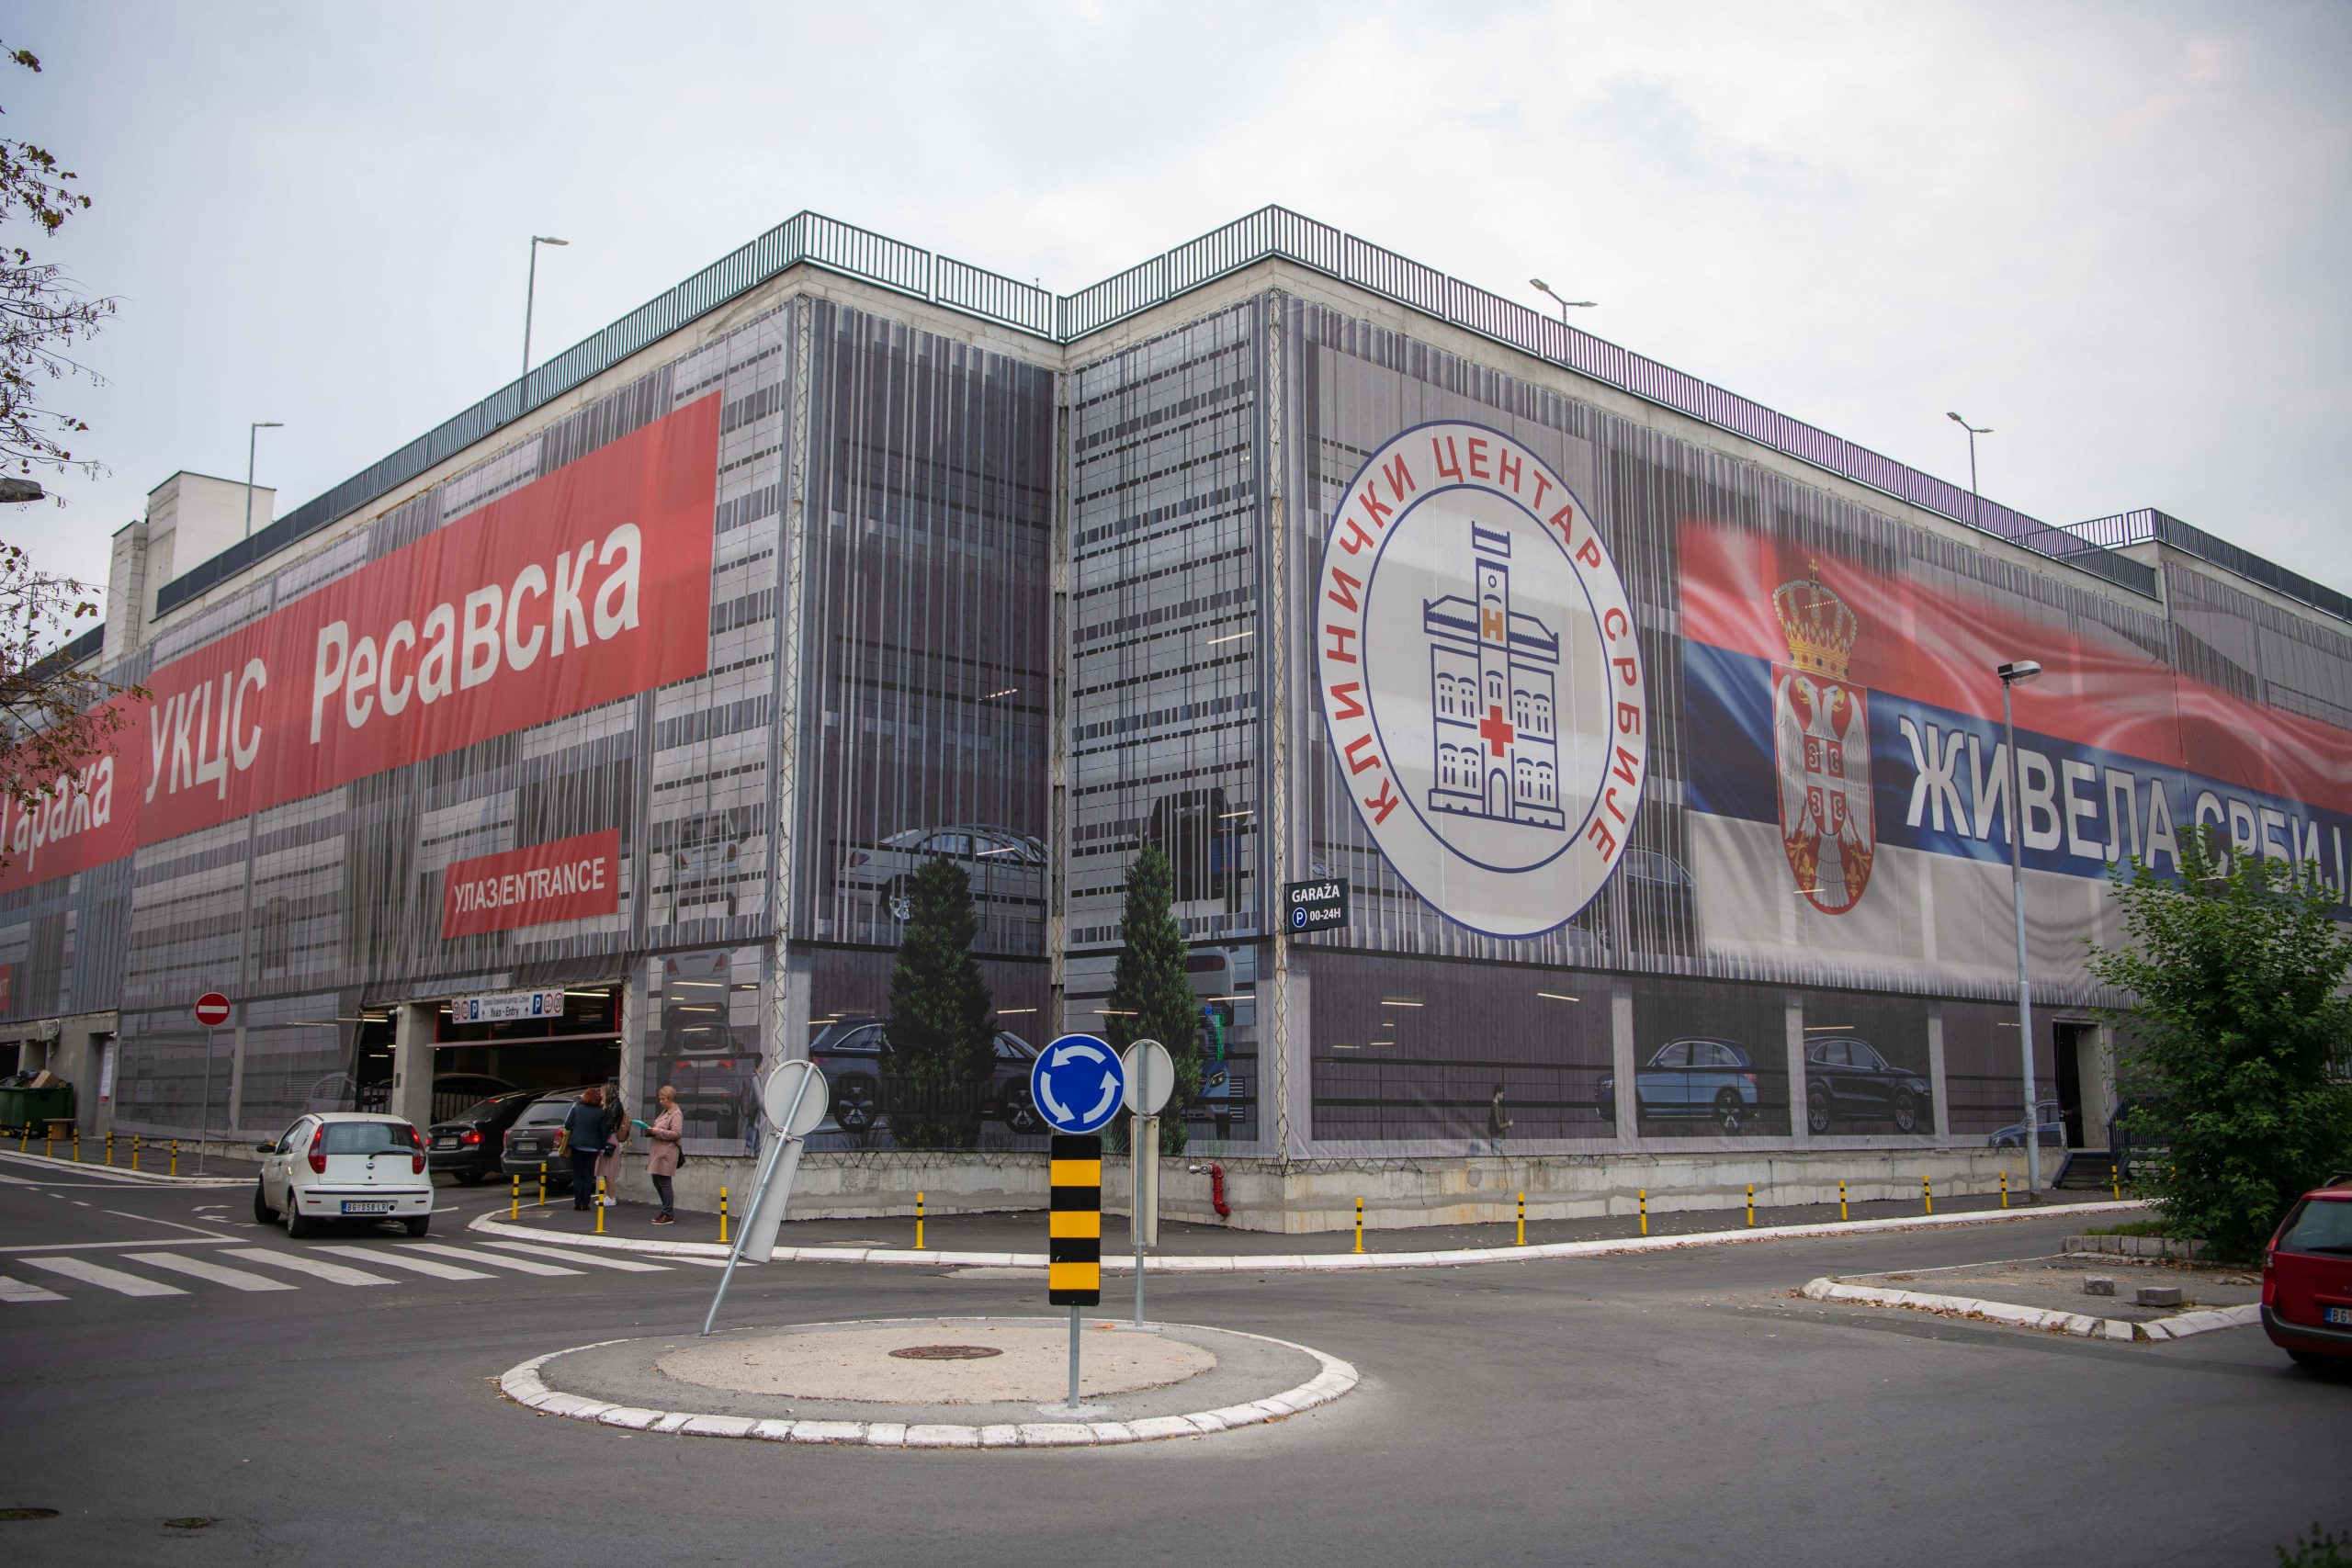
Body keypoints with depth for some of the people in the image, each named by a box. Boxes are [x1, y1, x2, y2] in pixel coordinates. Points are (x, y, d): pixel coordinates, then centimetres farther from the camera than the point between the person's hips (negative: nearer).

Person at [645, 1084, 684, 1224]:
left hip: (666, 1153, -10)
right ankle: (666, 1211, 24)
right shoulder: (664, 1112, 18)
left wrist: (658, 1132, -19)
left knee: (664, 1183, -6)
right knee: (657, 1182, 13)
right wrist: (651, 1131, 8)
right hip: (657, 1152, 10)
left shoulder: (676, 1114, -11)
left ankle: (669, 1215, 0)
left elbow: (676, 1133, -19)